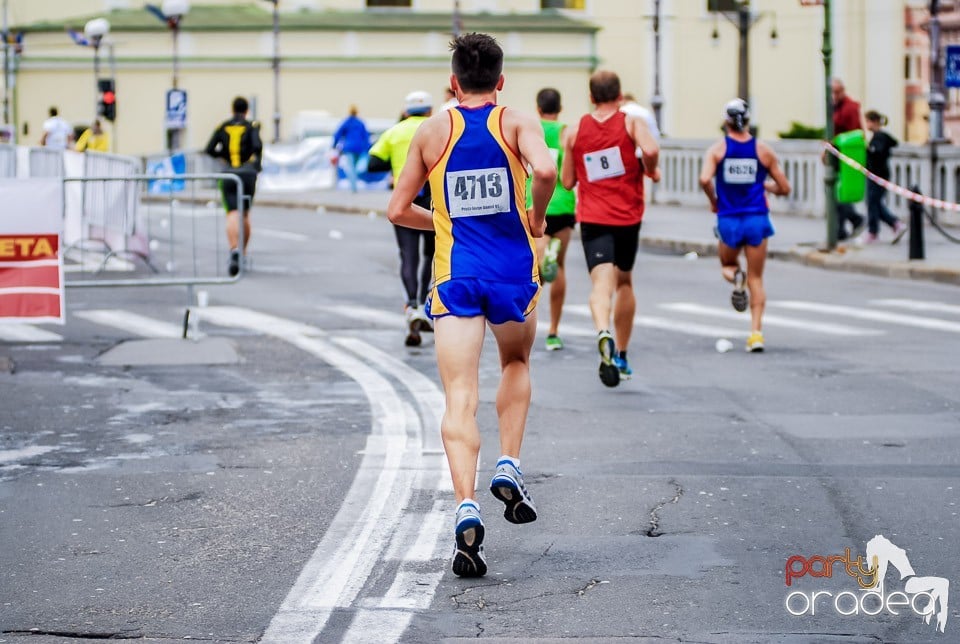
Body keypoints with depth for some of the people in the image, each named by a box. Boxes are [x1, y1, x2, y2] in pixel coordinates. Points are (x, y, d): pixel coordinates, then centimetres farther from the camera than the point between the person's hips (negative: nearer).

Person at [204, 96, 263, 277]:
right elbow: (257, 146, -13)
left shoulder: (223, 127, 8)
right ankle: (243, 252, 22)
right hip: (247, 174, 0)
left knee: (232, 215, -11)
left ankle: (234, 250, -34)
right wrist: (258, 163, 3)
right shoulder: (251, 127, 3)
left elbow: (209, 150, 4)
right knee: (245, 214, 17)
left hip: (228, 175, 0)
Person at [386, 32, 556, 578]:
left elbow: (398, 210, 9)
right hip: (513, 269, 0)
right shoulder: (517, 123, 0)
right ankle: (509, 467, 16)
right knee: (516, 364, 29)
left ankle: (466, 506, -24)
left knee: (461, 399, -6)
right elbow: (545, 170, -21)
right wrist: (537, 216, -1)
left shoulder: (433, 130, 6)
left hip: (455, 274, 0)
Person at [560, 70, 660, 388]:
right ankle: (621, 355, 28)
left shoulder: (576, 131, 6)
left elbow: (567, 181, 10)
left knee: (602, 283, -13)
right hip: (628, 217, 1)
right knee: (624, 282, 19)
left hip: (592, 218, 0)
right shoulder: (631, 123, 0)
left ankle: (604, 334, -44)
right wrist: (651, 170, -1)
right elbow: (650, 150, -21)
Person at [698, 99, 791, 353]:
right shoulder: (763, 151, 2)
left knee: (727, 264, 25)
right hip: (757, 219, 0)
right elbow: (784, 189, 5)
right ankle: (756, 331, -4)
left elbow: (705, 179, -18)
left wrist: (714, 201, 0)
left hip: (728, 220, 0)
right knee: (756, 279, 8)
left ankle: (735, 277, -11)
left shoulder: (717, 149, -1)